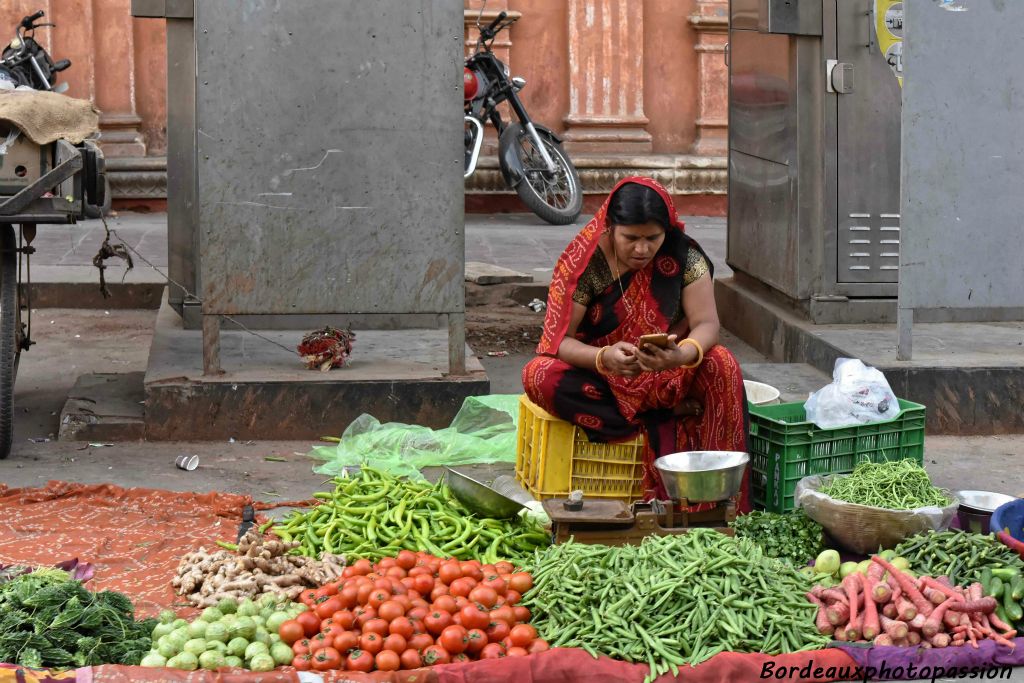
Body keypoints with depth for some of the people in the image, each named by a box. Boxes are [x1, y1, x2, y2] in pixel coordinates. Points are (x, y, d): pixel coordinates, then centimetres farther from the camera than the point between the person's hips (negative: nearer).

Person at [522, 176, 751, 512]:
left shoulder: (683, 256, -10)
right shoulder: (584, 261, -15)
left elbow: (706, 325, -17)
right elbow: (558, 340, -19)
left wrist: (681, 355, -41)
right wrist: (604, 357, -41)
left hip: (666, 377, 1)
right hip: (600, 379, -1)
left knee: (721, 364, -30)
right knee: (540, 377, -31)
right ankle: (670, 415, -23)